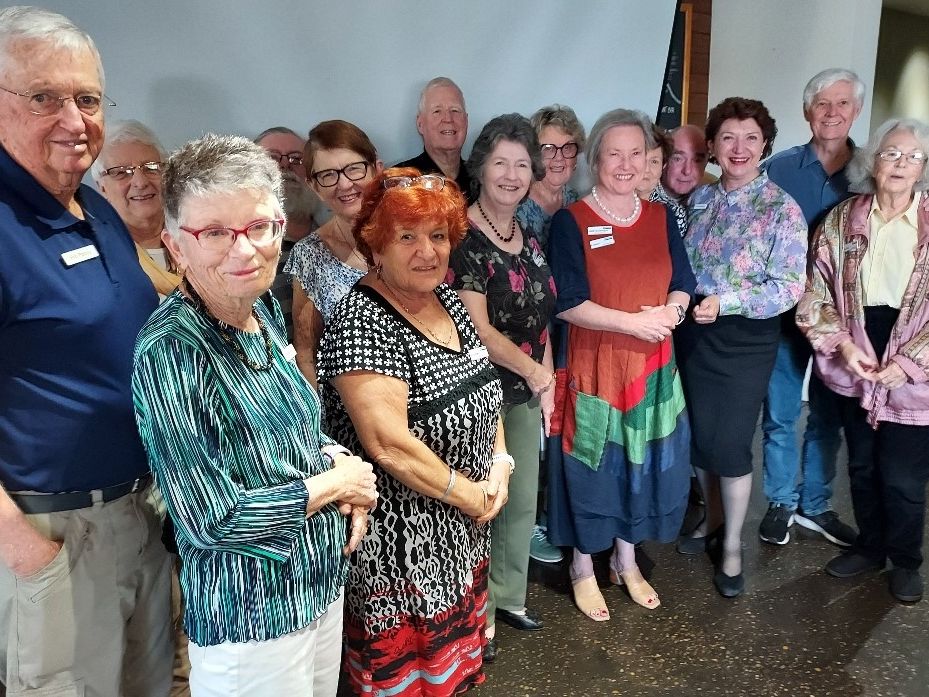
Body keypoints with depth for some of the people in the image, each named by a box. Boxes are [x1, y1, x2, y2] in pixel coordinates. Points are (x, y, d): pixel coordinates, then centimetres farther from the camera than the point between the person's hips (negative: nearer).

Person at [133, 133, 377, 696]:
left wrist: (336, 457, -6)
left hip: (323, 584, 7)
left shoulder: (266, 311, -2)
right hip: (251, 620, -7)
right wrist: (336, 482, -14)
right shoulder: (170, 351, -25)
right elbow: (215, 520, -25)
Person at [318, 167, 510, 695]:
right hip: (405, 542, -8)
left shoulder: (446, 298, 3)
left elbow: (481, 389, 13)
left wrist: (500, 464, -2)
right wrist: (474, 496, -16)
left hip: (463, 533, 8)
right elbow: (390, 445, -27)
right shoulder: (362, 322, -22)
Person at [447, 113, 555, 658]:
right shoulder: (462, 238, -14)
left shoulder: (530, 239, 9)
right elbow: (477, 328, -18)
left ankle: (509, 595, 37)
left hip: (526, 393, 8)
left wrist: (547, 383, 8)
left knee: (523, 499, 17)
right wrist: (531, 369, -18)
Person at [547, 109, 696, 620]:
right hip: (594, 363, -5)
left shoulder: (661, 218, 7)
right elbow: (567, 303, -15)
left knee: (642, 459, 14)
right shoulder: (571, 221, -9)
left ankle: (626, 562, 35)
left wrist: (668, 312, -14)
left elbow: (682, 285, 8)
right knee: (593, 463, 5)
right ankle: (583, 569, 26)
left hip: (652, 364, 5)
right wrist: (635, 322, -19)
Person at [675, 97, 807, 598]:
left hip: (746, 341, -4)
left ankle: (731, 544, 22)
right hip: (694, 334, 4)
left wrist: (725, 302, -23)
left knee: (730, 444, 0)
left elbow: (788, 289, -13)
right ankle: (713, 520, 36)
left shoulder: (782, 209, -9)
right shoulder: (699, 200, 6)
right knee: (699, 436, 13)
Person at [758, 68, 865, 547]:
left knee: (828, 416, 13)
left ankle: (814, 505, 30)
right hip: (784, 312, -2)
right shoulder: (778, 169, -3)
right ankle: (780, 502, 24)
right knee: (779, 414, 6)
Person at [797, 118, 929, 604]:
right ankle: (869, 547, 37)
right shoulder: (841, 220, 2)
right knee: (861, 467, 16)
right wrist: (843, 345, -10)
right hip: (855, 369, 2)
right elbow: (816, 294, 2)